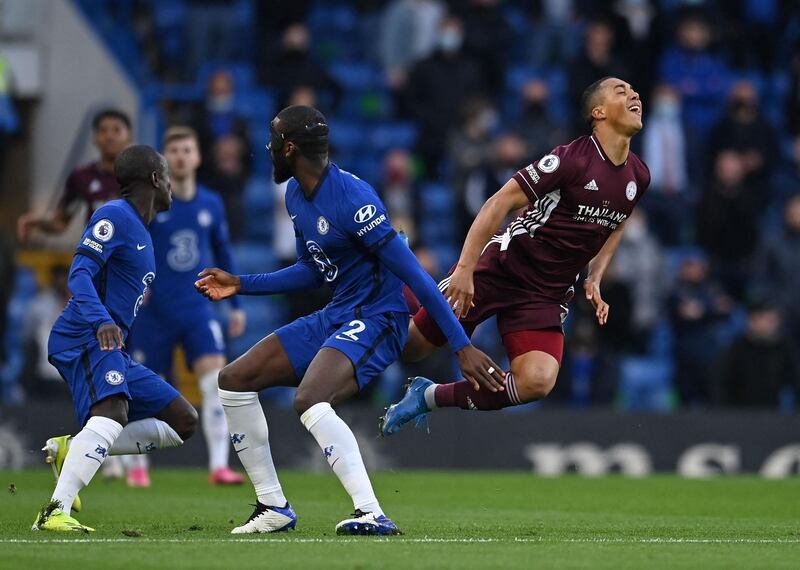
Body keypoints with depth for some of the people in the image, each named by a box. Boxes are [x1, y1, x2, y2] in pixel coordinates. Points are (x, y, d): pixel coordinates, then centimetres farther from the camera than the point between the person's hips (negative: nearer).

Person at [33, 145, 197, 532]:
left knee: (183, 421, 8)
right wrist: (101, 321, -33)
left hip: (111, 349, 10)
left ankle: (72, 450, -1)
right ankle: (55, 512, -42)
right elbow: (80, 274, -19)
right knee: (112, 413, -35)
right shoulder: (114, 217, -7)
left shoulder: (141, 233, 23)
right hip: (84, 340, -10)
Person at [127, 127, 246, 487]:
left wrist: (235, 305, 17)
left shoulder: (211, 205, 6)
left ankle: (218, 466, -19)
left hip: (196, 309, 2)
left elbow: (223, 254, 17)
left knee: (216, 380, -17)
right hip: (154, 311, -2)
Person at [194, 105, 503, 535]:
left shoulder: (351, 198, -22)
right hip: (334, 317, 10)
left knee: (309, 402, -33)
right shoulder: (295, 194, 7)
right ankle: (273, 507, 12)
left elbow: (414, 275, -22)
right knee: (234, 379, 6)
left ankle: (372, 515, -35)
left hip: (376, 320, -10)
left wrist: (462, 346, -23)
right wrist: (240, 285, 20)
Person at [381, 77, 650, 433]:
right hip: (502, 267, -5)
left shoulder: (638, 177, 4)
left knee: (537, 380, -21)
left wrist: (594, 280, 13)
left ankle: (431, 397, -4)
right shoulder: (571, 159, -16)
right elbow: (500, 203, -17)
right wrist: (465, 268, -24)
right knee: (409, 346, -5)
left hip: (548, 296, 5)